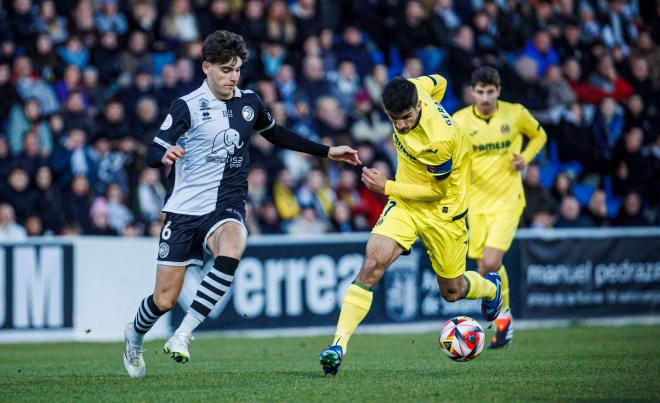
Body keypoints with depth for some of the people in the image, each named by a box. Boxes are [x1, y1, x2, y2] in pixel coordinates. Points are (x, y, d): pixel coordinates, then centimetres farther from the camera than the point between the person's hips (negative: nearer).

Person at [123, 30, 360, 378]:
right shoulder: (187, 107, -8)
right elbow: (151, 155, -12)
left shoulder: (248, 102, 6)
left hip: (226, 207, 2)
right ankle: (134, 337, 35)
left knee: (230, 252, -34)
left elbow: (277, 134, 26)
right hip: (184, 210, -2)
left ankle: (182, 335, -27)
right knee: (164, 300, -1)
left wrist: (327, 152, 26)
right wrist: (165, 155, -37)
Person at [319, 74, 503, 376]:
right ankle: (339, 344, -22)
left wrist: (387, 187, -19)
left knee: (452, 291, 13)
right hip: (404, 202, 5)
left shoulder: (439, 139, -34)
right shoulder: (413, 89, -17)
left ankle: (490, 287, 50)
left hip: (443, 211, -5)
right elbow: (438, 82, 8)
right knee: (372, 265, -18)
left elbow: (435, 191, -20)